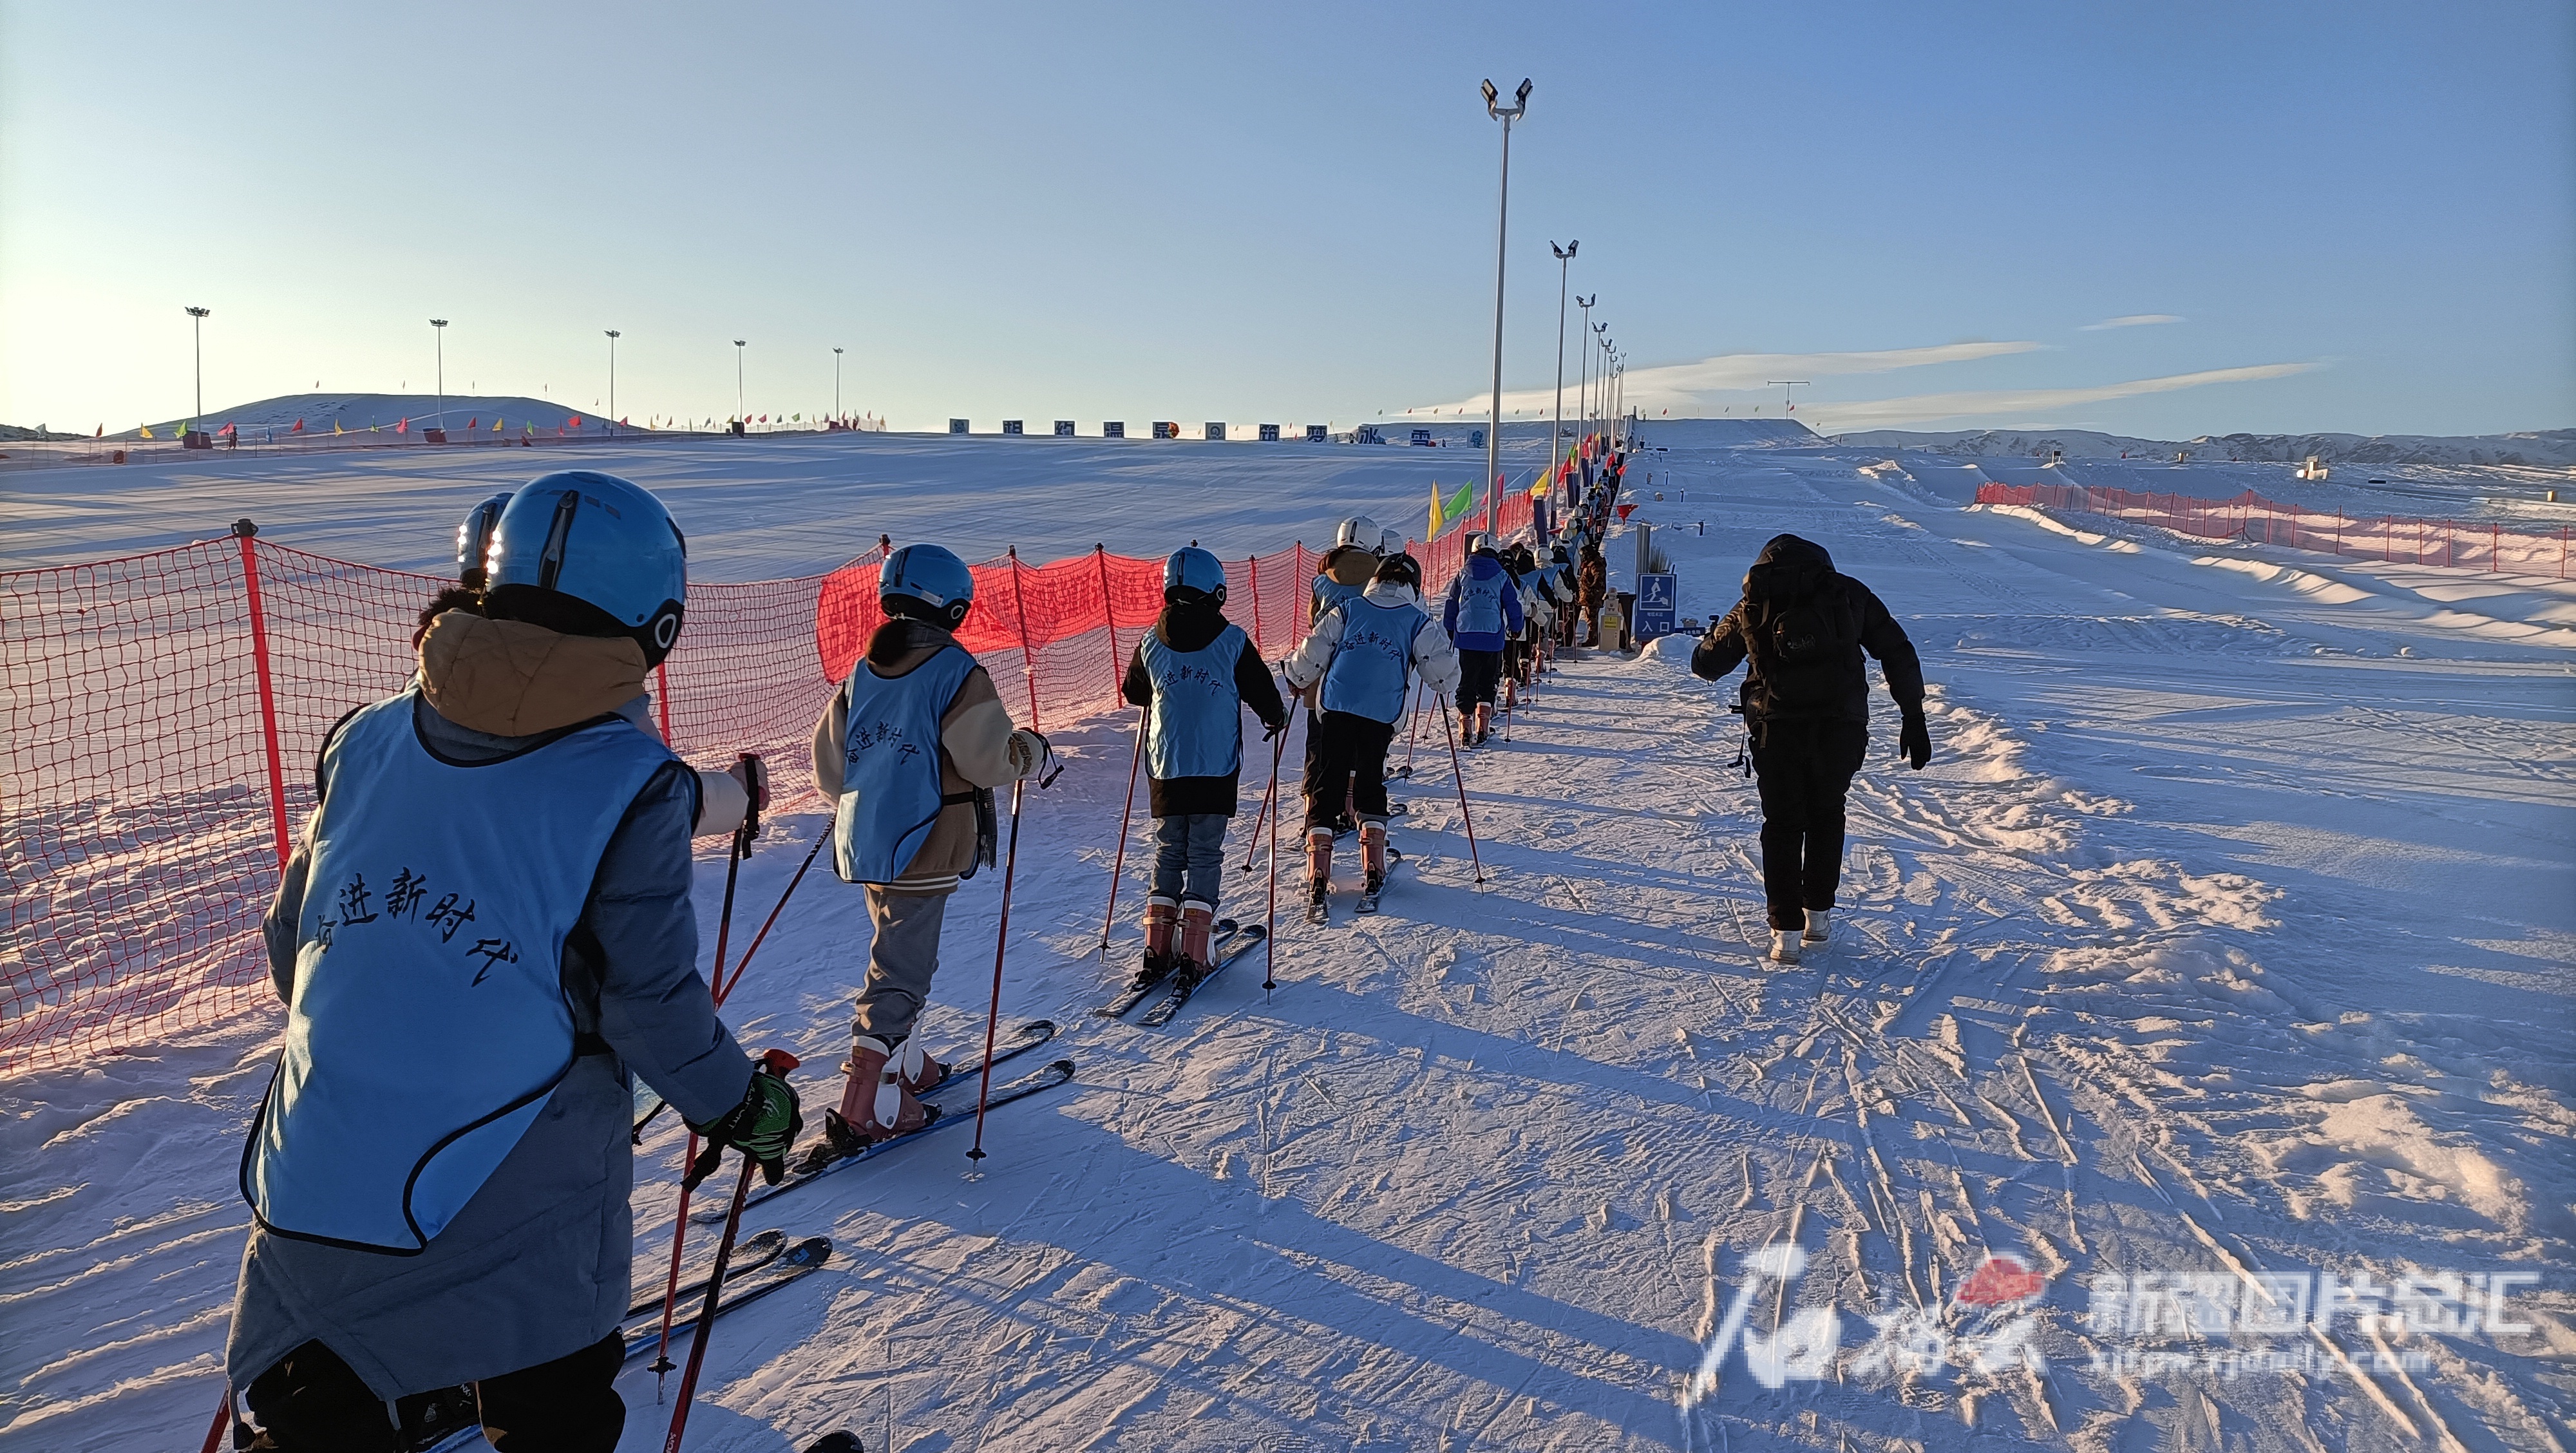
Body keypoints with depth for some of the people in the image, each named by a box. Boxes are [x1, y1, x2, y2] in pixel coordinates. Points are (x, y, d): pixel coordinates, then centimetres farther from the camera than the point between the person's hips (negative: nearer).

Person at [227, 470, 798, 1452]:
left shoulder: (367, 739, 2)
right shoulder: (632, 785, -14)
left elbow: (289, 943, 11)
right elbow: (652, 1005, -13)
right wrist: (746, 1107, 5)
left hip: (309, 1189, 4)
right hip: (511, 1210, -4)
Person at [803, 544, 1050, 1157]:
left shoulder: (861, 671, 7)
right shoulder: (953, 670, -14)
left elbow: (828, 766, 11)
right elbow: (988, 759, -16)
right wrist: (1032, 749, 3)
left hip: (864, 845, 7)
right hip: (924, 847, -7)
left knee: (897, 953, 23)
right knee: (900, 972, -2)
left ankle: (902, 1065, 35)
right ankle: (866, 1111, -1)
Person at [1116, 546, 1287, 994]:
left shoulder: (1151, 644, 2)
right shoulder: (1232, 641, -7)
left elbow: (1132, 692, 18)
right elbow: (1261, 690, 0)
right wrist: (1276, 718, 21)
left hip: (1165, 769, 3)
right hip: (1217, 770, -3)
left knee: (1167, 855, 13)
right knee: (1205, 857, 3)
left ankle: (1157, 952, 9)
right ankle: (1193, 957, -1)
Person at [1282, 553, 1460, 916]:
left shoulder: (1347, 610, 13)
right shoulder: (1419, 622, 12)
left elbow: (1312, 654, 10)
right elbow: (1443, 669, 10)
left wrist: (1296, 679, 28)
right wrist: (1446, 683, 32)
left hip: (1335, 709, 0)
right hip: (1380, 717, 0)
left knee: (1324, 790, 3)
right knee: (1370, 789, 19)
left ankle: (1318, 879, -5)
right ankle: (1373, 875, 14)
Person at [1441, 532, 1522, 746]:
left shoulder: (1462, 574, 7)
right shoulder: (1501, 576, 3)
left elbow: (1451, 605, 11)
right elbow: (1513, 605, 7)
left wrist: (1450, 630, 21)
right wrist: (1515, 629, 21)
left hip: (1466, 636, 1)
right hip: (1493, 638, -1)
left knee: (1466, 683, 6)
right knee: (1488, 684, 9)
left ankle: (1466, 731, -1)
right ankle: (1482, 730, 3)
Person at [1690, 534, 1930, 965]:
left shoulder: (1753, 606, 10)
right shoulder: (1848, 594, 11)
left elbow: (1706, 663, 18)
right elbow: (1898, 653, 9)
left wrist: (1707, 640, 41)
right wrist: (1914, 717, 13)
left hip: (1777, 730, -1)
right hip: (1840, 727, 1)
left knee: (1782, 824, 12)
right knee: (1826, 817, 21)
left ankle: (1786, 931, 7)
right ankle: (1818, 917, 28)